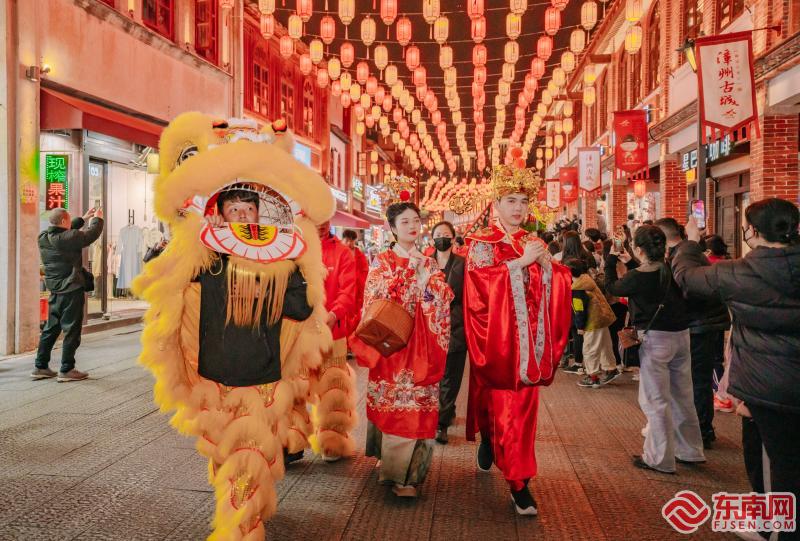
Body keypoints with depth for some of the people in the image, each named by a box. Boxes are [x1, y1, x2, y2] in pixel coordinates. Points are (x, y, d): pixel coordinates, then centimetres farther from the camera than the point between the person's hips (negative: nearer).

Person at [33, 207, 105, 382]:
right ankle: (66, 370, 2)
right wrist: (97, 218, 11)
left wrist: (83, 219, 25)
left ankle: (40, 367, 20)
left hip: (55, 290, 8)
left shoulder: (43, 238, 4)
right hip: (72, 290, -8)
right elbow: (92, 234, -8)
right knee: (72, 330, -1)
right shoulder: (69, 237, -18)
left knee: (51, 328, 16)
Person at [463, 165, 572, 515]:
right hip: (496, 337, -4)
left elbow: (558, 284, 8)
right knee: (501, 404, -3)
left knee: (523, 404, 7)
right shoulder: (482, 243, -2)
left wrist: (547, 263, -11)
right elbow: (480, 281, -19)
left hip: (528, 337, 4)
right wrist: (522, 261, -19)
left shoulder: (535, 244, 13)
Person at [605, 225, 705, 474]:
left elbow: (612, 287, 3)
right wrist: (630, 266, 23)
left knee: (656, 401, 3)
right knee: (683, 397, 17)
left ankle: (660, 459, 12)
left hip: (655, 339, -7)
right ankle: (690, 450, 30)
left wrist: (610, 262, 17)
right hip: (681, 335, 7)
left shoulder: (636, 277, -17)